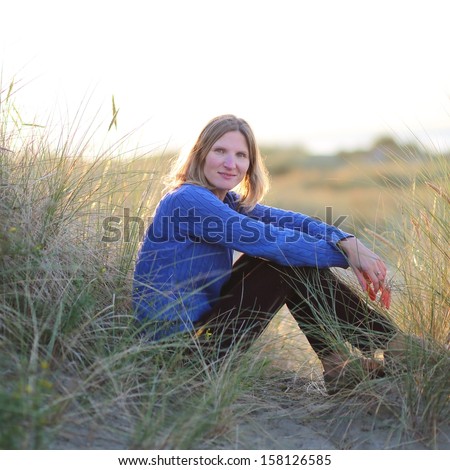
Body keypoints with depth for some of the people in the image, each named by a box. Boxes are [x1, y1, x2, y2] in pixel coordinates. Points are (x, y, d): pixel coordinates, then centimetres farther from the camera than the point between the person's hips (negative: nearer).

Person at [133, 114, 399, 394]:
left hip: (201, 324, 9)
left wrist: (349, 242, -21)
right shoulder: (187, 201, -18)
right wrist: (344, 253, -17)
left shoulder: (227, 201, 9)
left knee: (296, 257, 0)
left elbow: (289, 221, -6)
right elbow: (271, 240, -23)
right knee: (287, 259, -13)